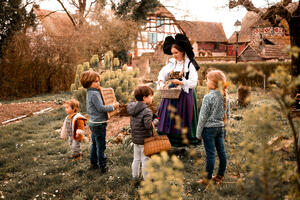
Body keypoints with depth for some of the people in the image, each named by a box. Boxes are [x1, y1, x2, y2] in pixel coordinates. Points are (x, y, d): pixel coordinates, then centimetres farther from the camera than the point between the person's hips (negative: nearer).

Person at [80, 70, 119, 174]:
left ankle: (93, 163, 31)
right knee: (101, 146, 0)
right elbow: (101, 108, -23)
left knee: (94, 144, 20)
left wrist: (111, 105, 12)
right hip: (99, 123, -10)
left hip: (93, 122, 10)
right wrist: (113, 106, -14)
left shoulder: (90, 93, 10)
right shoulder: (94, 93, -20)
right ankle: (103, 167, 8)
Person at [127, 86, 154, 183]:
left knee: (136, 158, 22)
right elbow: (148, 125, -32)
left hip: (135, 138, 8)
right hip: (144, 140, -8)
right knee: (145, 160, 7)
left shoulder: (132, 108, 2)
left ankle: (134, 176, 36)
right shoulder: (147, 111, -23)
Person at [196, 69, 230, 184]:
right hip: (220, 128, 7)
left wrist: (199, 132, -7)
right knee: (221, 152, 12)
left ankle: (208, 178, 8)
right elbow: (227, 115, 11)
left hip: (209, 128, -7)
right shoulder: (225, 97, 3)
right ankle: (220, 176, 25)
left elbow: (203, 117, -14)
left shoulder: (208, 97, -17)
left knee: (210, 154, -1)